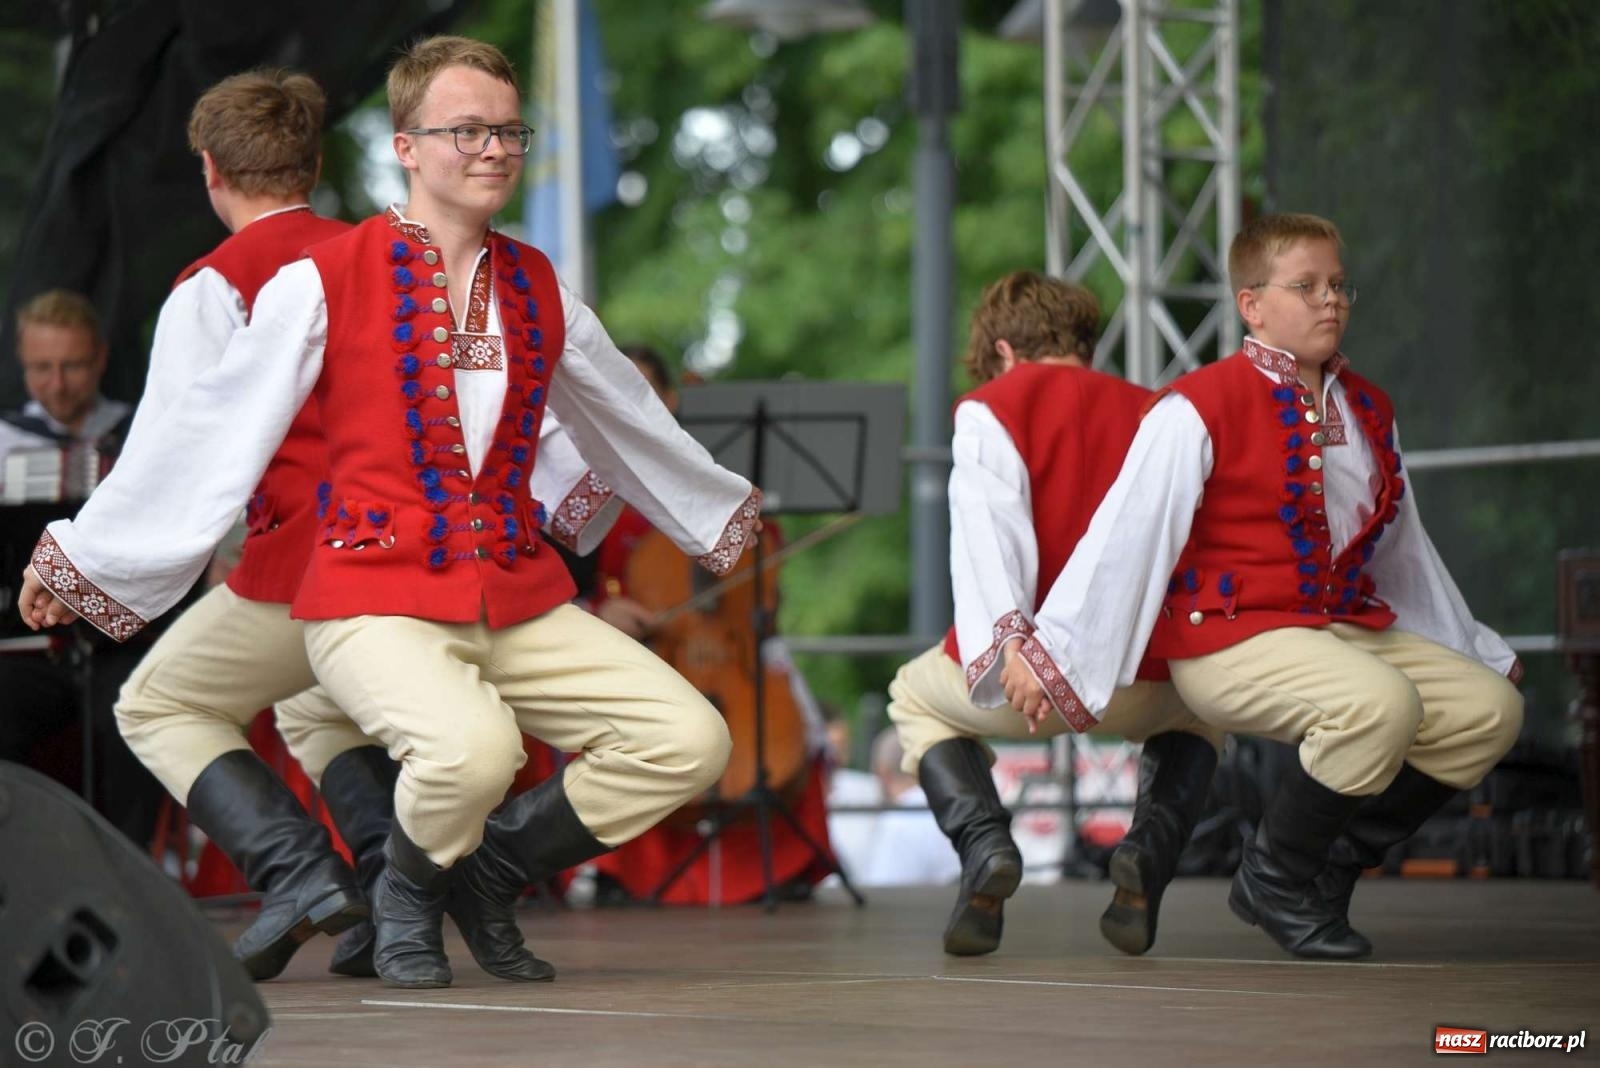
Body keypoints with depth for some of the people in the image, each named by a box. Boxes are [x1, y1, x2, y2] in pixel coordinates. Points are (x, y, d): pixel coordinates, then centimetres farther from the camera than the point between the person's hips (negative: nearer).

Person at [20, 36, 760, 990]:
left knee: (692, 740, -11)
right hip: (378, 599, -5)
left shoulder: (539, 292, 12)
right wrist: (78, 554, 6)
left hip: (523, 604, 6)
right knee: (473, 748, -35)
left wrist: (722, 509, 40)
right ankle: (409, 895, 1)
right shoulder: (322, 285, -4)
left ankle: (491, 872, 11)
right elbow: (208, 439, 2)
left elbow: (629, 421, 28)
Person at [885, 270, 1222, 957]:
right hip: (1142, 685, 2)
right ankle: (1151, 850, 7)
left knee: (916, 699, 33)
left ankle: (984, 843, 2)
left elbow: (990, 526, -12)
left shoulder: (990, 407, 6)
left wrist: (1001, 645, -25)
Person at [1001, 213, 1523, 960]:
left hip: (1346, 630, 8)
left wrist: (1479, 650, 32)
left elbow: (1403, 548, 26)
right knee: (1383, 703, -32)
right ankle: (1275, 878, -8)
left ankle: (1330, 868, 6)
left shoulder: (1368, 413, 15)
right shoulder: (1201, 409, -9)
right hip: (1228, 644, -8)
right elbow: (1126, 534, -13)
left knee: (1490, 708, -3)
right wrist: (1048, 652, -16)